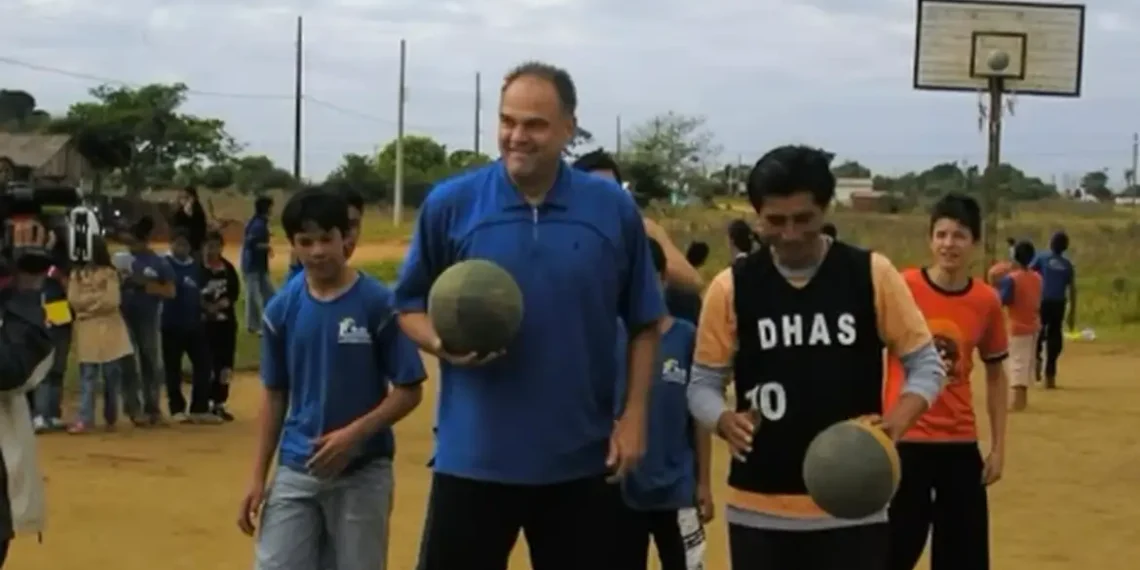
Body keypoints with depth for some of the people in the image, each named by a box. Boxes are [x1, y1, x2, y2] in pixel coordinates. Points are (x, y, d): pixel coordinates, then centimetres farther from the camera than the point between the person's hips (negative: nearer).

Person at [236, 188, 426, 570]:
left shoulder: (378, 303, -9)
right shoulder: (282, 308, 2)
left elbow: (409, 390, -7)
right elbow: (274, 395, 9)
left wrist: (354, 433, -20)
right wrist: (258, 475, 5)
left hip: (362, 472, -3)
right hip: (295, 471, 3)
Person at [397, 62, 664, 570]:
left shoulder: (615, 209, -1)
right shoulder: (449, 203, -3)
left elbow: (644, 323, 6)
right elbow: (410, 304, 7)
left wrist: (634, 415, -1)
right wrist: (441, 343, -14)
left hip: (580, 460, 1)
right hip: (473, 458, -1)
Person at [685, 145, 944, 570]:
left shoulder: (873, 274, -3)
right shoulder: (732, 287, -2)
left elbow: (925, 364, 1)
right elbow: (703, 383, 3)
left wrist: (896, 422, -18)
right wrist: (726, 422, -20)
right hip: (760, 509, 1)